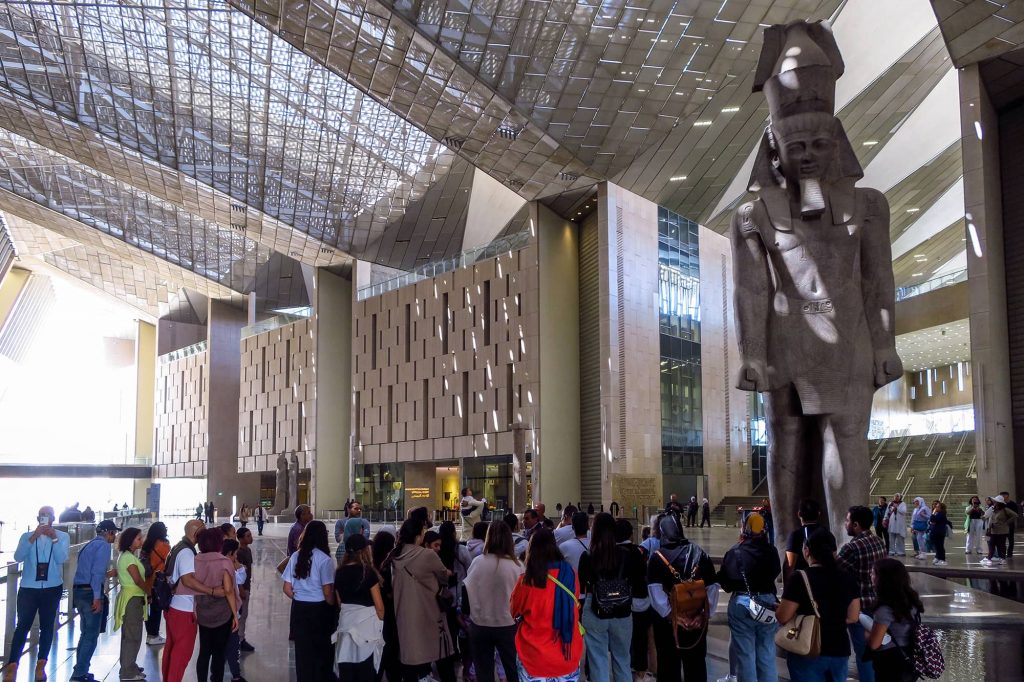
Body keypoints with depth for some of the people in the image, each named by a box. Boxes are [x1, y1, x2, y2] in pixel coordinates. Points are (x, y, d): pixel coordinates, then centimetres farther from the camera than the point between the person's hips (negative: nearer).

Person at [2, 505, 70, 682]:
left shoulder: (63, 537, 1)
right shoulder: (27, 536, 3)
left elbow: (61, 559, -12)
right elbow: (18, 557, -12)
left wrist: (54, 538, -21)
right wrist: (34, 537, -20)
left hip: (52, 588, 0)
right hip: (28, 587, 0)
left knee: (47, 626, 7)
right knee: (22, 626, -4)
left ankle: (41, 665, 15)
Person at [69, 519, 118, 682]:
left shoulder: (90, 545, 18)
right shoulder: (103, 545, -9)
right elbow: (97, 572, -18)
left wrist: (107, 574, 28)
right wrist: (97, 598, -19)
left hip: (79, 590, 9)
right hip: (90, 592, -9)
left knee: (86, 633, 18)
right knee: (91, 635, -4)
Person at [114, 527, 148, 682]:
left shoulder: (126, 556, 14)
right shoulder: (129, 557, -17)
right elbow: (138, 580, -19)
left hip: (131, 597, 10)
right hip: (132, 599, -10)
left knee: (129, 634, 19)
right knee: (133, 636, -5)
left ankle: (128, 666, 30)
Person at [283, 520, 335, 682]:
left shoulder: (296, 556, 0)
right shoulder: (325, 559, -14)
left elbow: (287, 589, 3)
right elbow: (327, 592, -16)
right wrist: (333, 608, 1)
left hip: (299, 609, 4)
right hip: (319, 610, -4)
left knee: (303, 651, 13)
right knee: (322, 652, 10)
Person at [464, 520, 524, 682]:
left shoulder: (478, 562, -13)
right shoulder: (516, 565, -15)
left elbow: (468, 591, -3)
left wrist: (466, 612, 15)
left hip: (480, 625, 0)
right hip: (508, 625, 0)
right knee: (512, 668, 19)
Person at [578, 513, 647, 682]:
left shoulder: (587, 556, -10)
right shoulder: (627, 554, -6)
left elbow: (581, 588, -6)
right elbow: (637, 585, -2)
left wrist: (579, 617, 2)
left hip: (595, 615, -2)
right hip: (622, 615, 2)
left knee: (598, 661, 8)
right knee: (622, 660, 18)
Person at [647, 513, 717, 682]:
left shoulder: (657, 557, -10)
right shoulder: (700, 553, 0)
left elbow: (655, 592, -20)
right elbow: (712, 586, -1)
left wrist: (668, 614, -15)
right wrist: (706, 611, 2)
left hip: (667, 620, -3)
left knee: (669, 662, 8)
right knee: (696, 661, 15)